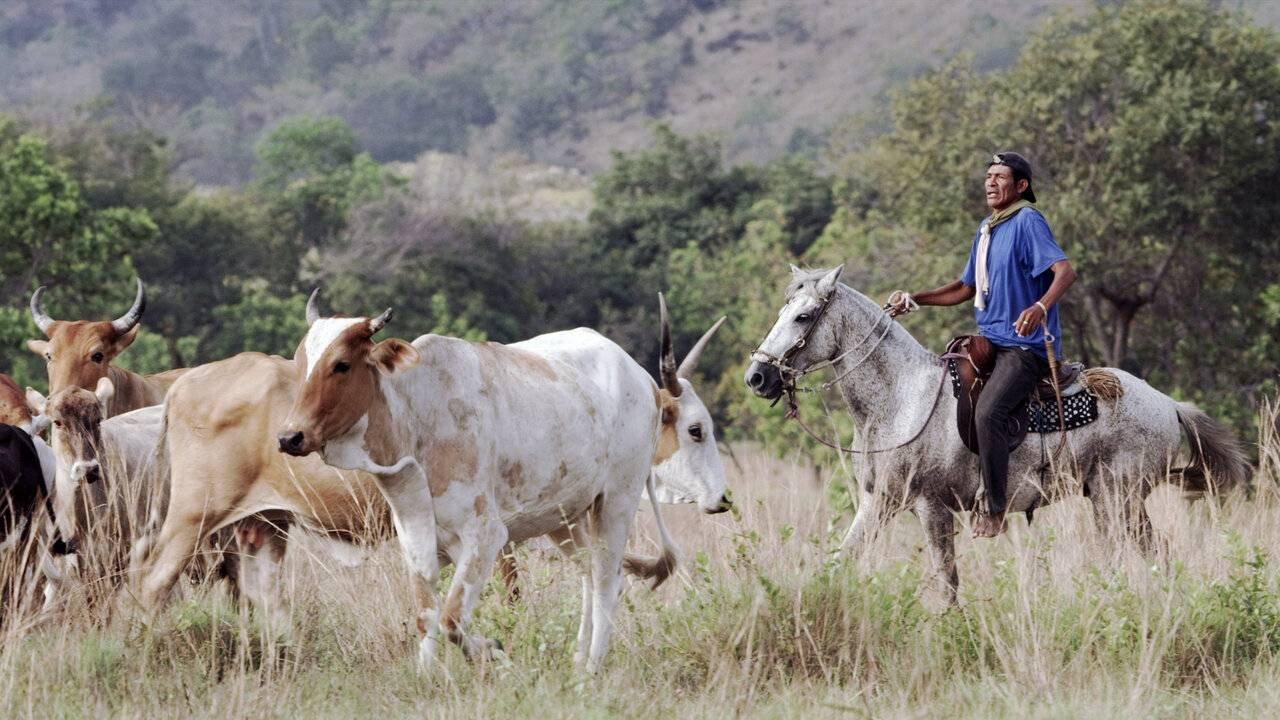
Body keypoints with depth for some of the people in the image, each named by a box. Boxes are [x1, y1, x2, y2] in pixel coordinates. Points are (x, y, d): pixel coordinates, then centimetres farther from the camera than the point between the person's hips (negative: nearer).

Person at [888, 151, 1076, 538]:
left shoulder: (1027, 222, -9)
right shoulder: (986, 229, 18)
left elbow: (1065, 270, -23)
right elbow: (966, 289, 28)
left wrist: (1041, 307, -43)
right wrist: (914, 300, 16)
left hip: (1026, 345, -10)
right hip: (988, 342, 10)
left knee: (987, 412, -29)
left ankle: (995, 512, -27)